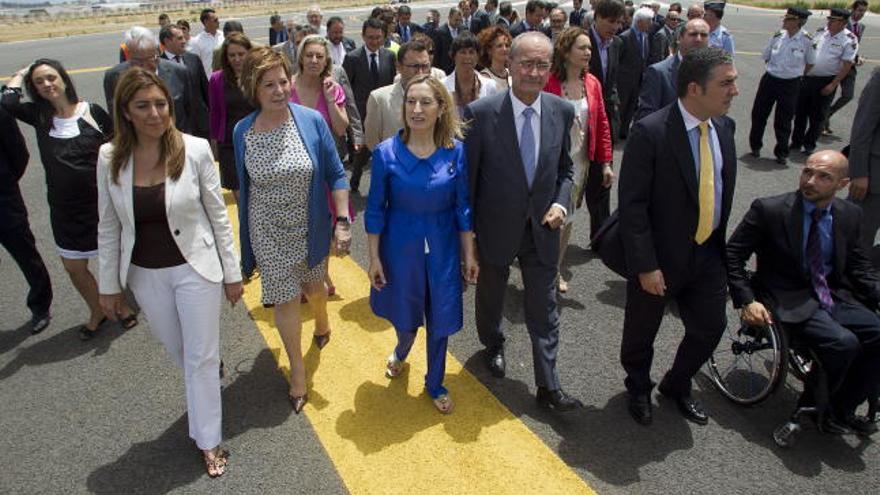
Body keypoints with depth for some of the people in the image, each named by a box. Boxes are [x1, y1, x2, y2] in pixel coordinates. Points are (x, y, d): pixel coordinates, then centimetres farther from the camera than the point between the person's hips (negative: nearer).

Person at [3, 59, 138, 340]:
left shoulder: (92, 112, -6)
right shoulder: (39, 116, 0)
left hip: (100, 201, -3)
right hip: (64, 208, 3)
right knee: (73, 266, 12)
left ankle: (122, 305, 35)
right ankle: (97, 312, 35)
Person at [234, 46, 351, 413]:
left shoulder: (312, 121, -13)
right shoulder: (243, 132, -8)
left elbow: (336, 174, -7)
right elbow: (244, 187, 3)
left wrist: (342, 223, -11)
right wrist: (245, 239, 9)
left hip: (310, 228, 0)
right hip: (269, 232, 0)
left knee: (312, 286, 20)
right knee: (286, 299, 6)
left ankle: (322, 323, 57)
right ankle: (297, 368, 27)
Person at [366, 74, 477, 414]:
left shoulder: (456, 151, -10)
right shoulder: (386, 153, -13)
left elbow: (463, 206, -2)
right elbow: (376, 210, -6)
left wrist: (469, 254, 0)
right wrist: (374, 258, -4)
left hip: (442, 247, 1)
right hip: (401, 245, -1)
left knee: (440, 317, 13)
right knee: (405, 314, 18)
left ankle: (435, 383, 38)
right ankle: (401, 351, 55)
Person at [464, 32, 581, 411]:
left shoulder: (562, 111, -6)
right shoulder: (481, 113, -17)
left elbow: (564, 169, 8)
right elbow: (468, 177, -9)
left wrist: (561, 203, -10)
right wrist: (467, 232, -6)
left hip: (542, 229, 2)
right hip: (496, 229, -2)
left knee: (544, 309, 9)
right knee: (490, 296, 22)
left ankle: (548, 387, 23)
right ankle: (493, 345, 52)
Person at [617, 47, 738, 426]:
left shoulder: (724, 126, 1)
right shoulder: (650, 132, -21)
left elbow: (724, 188, 11)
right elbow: (632, 205, -21)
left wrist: (721, 241, 10)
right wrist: (645, 266, -21)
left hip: (708, 254, 6)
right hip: (660, 257, -6)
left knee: (710, 328, 16)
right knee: (641, 333, 14)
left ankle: (677, 385, 44)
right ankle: (638, 390, 44)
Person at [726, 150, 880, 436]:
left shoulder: (850, 215, 5)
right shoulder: (769, 210, -11)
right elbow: (733, 255, -7)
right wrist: (747, 301, -17)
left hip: (833, 296, 6)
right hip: (788, 301, -6)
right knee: (843, 343, -26)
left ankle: (841, 410, 5)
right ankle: (812, 407, 0)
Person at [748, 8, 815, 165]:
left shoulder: (807, 40, -12)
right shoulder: (778, 36, -3)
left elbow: (810, 63, 2)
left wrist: (796, 74, 10)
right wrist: (776, 69, 13)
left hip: (790, 84, -3)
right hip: (769, 79, 3)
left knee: (783, 120, 6)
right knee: (758, 113, 8)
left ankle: (781, 153, 20)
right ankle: (755, 146, 27)